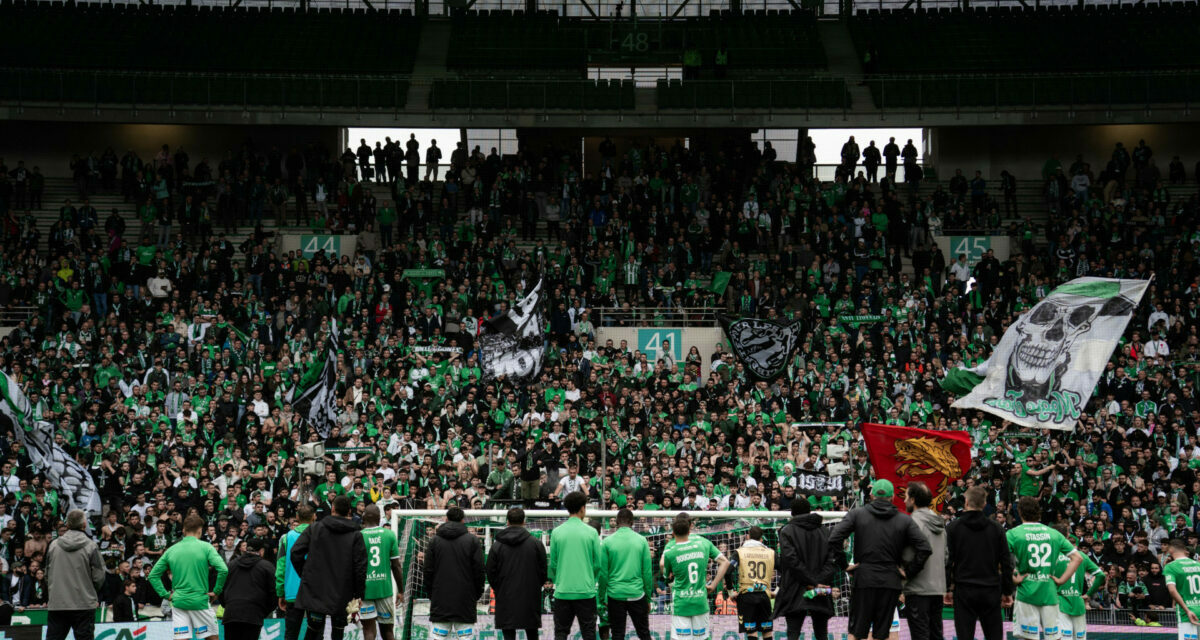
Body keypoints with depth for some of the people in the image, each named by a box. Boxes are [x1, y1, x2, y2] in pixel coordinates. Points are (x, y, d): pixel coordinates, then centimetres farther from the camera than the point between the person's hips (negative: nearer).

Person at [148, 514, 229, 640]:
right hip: (200, 601, -3)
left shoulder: (171, 550, 6)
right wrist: (216, 591, -4)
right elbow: (223, 570, -15)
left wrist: (166, 594, 7)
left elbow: (153, 575, 8)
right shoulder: (205, 547, -5)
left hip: (178, 602, 3)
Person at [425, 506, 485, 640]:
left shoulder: (435, 540, 4)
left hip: (440, 602, 1)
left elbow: (428, 571, 5)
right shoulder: (472, 540, 1)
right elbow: (479, 570, 1)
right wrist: (477, 594, 11)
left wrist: (431, 594, 14)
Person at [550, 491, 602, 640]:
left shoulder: (557, 532, -2)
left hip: (562, 592, 1)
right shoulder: (591, 532, -4)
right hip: (586, 591, -1)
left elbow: (552, 563, 2)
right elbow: (598, 563, 0)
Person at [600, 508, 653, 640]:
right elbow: (648, 572, 0)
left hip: (615, 595, 0)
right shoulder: (641, 540, -1)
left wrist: (602, 598, 7)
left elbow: (603, 573, -2)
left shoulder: (607, 542, -3)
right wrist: (648, 598, 9)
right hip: (637, 594, 0)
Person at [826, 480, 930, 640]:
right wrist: (908, 571, 4)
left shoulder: (857, 514, 2)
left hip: (863, 579, -1)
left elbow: (834, 539, -7)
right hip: (890, 582, 1)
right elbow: (924, 548, -3)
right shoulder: (904, 520, 4)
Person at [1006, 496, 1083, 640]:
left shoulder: (1013, 534, -3)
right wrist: (1062, 579, 7)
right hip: (1050, 594, 3)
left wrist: (1012, 579, -7)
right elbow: (1078, 557, 8)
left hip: (1026, 593, -3)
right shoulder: (1054, 534, 8)